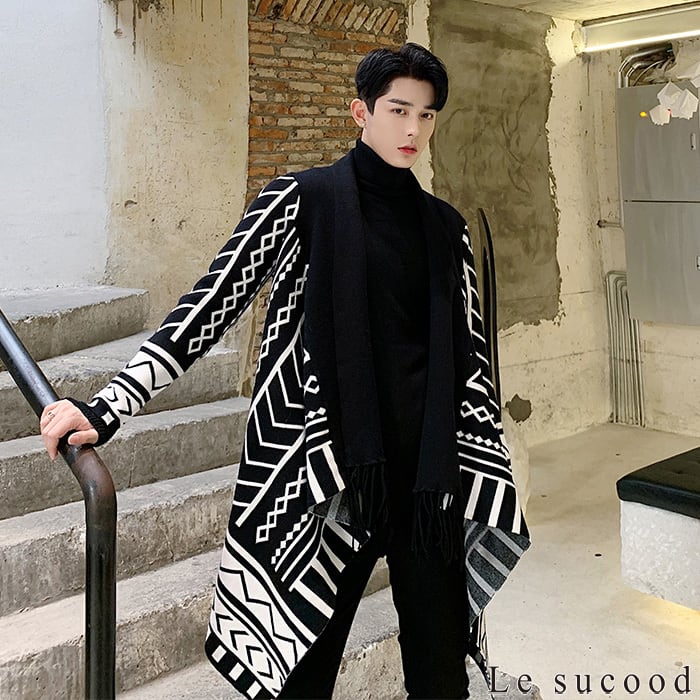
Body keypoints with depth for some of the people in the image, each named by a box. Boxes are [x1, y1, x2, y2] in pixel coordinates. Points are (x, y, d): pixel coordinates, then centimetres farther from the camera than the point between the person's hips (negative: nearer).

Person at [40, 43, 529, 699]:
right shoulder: (300, 201, 0)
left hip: (428, 468, 4)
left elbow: (469, 356, 13)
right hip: (324, 468, -3)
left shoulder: (446, 227, 12)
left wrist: (493, 483, 9)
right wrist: (109, 405, -14)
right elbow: (214, 302, -6)